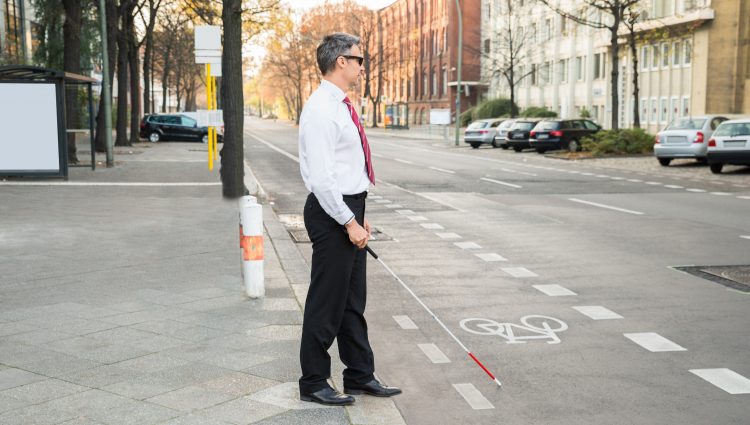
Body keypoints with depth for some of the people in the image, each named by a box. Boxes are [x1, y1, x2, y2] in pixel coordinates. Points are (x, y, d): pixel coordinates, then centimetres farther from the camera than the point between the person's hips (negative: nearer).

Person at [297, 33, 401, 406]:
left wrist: (358, 215, 17)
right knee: (326, 301, 0)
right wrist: (348, 222, -20)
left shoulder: (340, 106, 14)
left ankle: (360, 376, 26)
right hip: (333, 214, -10)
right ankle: (313, 383, 13)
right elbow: (321, 178, -23)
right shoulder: (321, 109, -17)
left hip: (348, 210, 10)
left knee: (353, 299, 16)